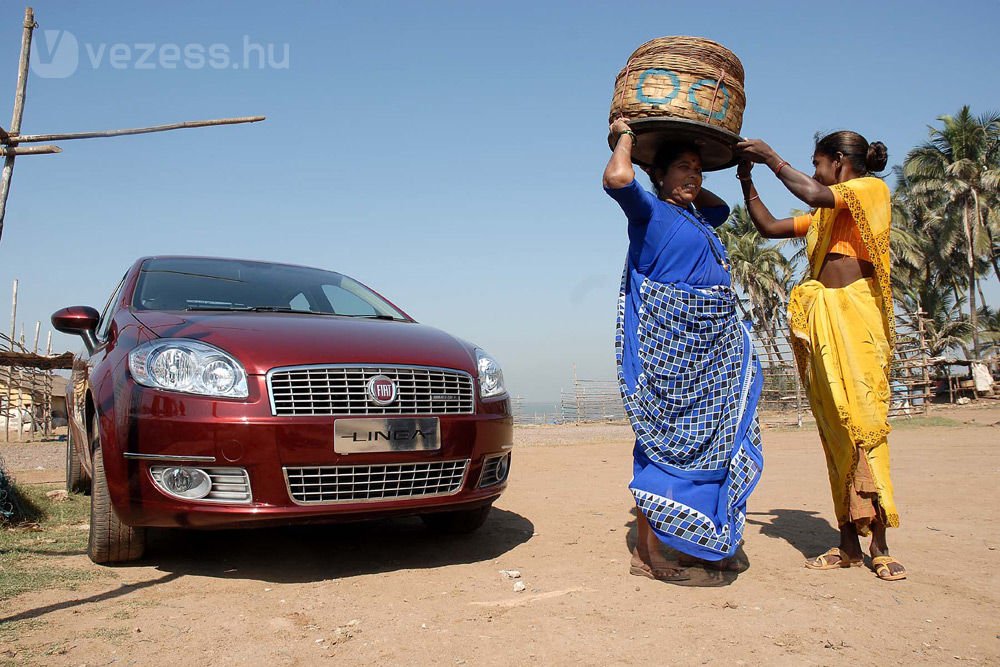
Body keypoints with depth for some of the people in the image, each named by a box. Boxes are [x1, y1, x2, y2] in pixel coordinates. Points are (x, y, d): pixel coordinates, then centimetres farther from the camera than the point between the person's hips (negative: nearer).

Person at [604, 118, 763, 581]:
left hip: (712, 347, 9)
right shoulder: (650, 211, -3)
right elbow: (618, 179, -23)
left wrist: (690, 188, 30)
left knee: (710, 442, 10)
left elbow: (720, 206, 45)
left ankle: (702, 542, 21)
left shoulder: (696, 218, 21)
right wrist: (624, 138, -5)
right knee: (663, 441, -8)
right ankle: (646, 552, -1)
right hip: (668, 344, -9)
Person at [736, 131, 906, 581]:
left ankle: (879, 545, -9)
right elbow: (768, 227, 30)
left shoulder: (871, 188, 6)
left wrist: (770, 156, -1)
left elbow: (813, 194, -12)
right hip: (819, 320, 7)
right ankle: (849, 543, 3)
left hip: (856, 312, -7)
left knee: (862, 417, -13)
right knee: (835, 428, 1)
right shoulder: (820, 218, 26)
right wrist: (746, 179, 25)